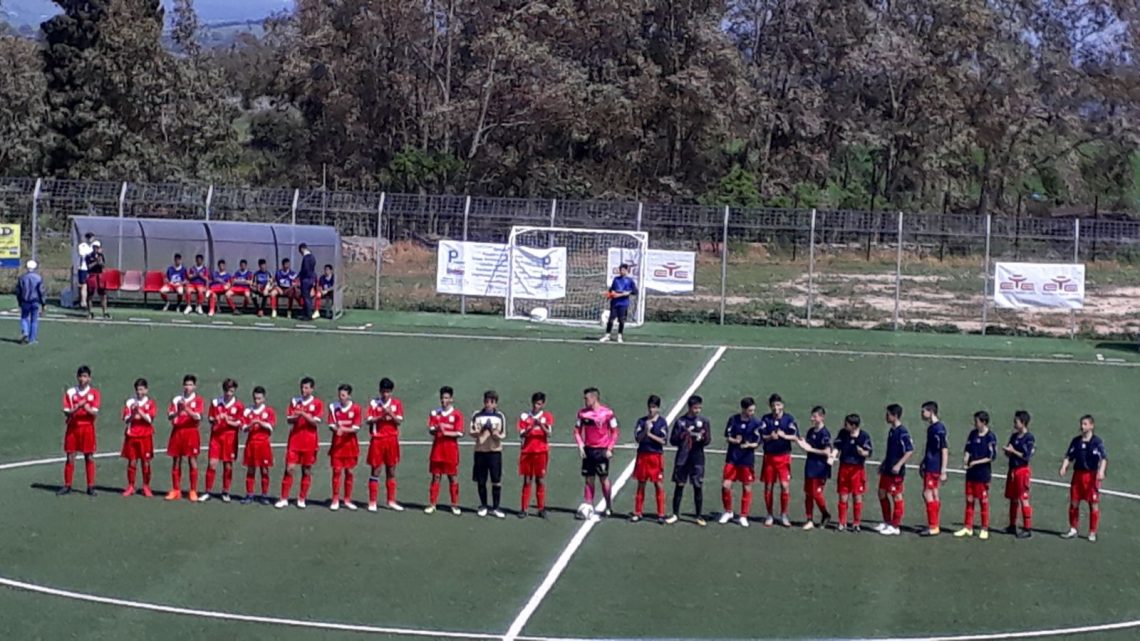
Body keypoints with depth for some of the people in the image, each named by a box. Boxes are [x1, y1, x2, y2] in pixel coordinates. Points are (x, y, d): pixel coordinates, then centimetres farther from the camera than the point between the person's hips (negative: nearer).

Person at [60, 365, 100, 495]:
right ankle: (67, 486, 7)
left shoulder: (94, 393, 2)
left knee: (89, 458, 0)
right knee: (70, 457, 2)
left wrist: (86, 406, -24)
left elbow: (95, 413, -6)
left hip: (88, 427, -1)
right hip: (73, 427, 1)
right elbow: (66, 412, -3)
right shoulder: (70, 392, 4)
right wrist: (78, 407, -20)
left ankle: (91, 487, 3)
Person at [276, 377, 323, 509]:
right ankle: (284, 499, 0)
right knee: (290, 468, -4)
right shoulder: (295, 401, 8)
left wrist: (303, 414, -22)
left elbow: (316, 422, -9)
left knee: (307, 470, 3)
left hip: (310, 441, -1)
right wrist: (294, 417, -16)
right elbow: (288, 420, 5)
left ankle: (302, 499, 12)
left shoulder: (317, 403, 0)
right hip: (295, 439, 1)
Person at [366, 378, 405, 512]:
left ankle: (391, 501, 13)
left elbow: (399, 421, -3)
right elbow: (369, 420, -7)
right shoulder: (374, 403, 0)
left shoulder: (397, 403, 5)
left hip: (392, 440, 2)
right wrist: (381, 416, -21)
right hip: (377, 440, -2)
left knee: (391, 472, 7)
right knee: (376, 471, -1)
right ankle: (372, 502, 2)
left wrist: (391, 414, -20)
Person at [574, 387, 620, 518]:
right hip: (588, 450, 4)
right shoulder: (582, 413, 4)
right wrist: (580, 446, -2)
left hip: (602, 450, -4)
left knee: (604, 478, 0)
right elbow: (577, 431, 11)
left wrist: (610, 449, -10)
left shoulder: (607, 413, -7)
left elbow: (614, 432, -3)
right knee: (589, 479, 7)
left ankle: (609, 507, 12)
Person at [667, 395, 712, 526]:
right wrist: (683, 435, -15)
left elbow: (708, 440, 1)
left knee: (698, 486, 0)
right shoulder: (680, 421, 2)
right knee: (679, 485, 5)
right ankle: (675, 514, 14)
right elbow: (672, 440, 3)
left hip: (697, 458, 0)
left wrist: (702, 438, -21)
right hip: (682, 458, 0)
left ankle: (699, 516, 8)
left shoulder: (704, 421, 3)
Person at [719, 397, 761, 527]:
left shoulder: (756, 423, -5)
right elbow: (727, 437, 1)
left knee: (747, 488, 5)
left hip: (747, 460, -1)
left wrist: (749, 445, -25)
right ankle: (728, 512, 18)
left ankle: (743, 516, 17)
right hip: (732, 458, 1)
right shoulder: (733, 419, -2)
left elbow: (757, 443, -4)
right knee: (726, 485, -4)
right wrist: (734, 440, -20)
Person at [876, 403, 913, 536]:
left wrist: (899, 465, -25)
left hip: (896, 471, -10)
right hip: (887, 470, 10)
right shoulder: (891, 431, 11)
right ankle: (887, 522, 26)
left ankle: (895, 527, 6)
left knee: (896, 496, -1)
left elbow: (910, 451, -21)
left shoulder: (902, 432, -17)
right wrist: (884, 463, 22)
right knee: (882, 493, 15)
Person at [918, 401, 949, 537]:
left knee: (928, 494, -8)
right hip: (929, 467, 9)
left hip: (934, 468, -9)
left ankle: (933, 527, -5)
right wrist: (923, 463, 26)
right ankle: (935, 525, 20)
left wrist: (943, 471, -20)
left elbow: (945, 451, -18)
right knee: (933, 495, 13)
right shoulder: (930, 427, 13)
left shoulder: (939, 429, -16)